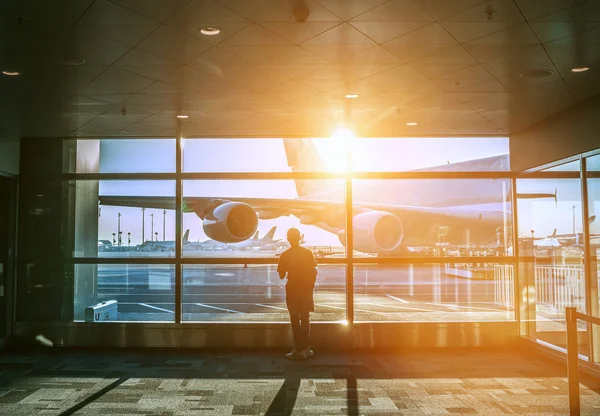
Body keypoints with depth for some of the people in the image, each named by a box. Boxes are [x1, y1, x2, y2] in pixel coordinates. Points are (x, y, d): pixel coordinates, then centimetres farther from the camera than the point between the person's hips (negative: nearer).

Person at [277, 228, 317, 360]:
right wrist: (310, 285, 11)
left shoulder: (285, 255, -7)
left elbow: (281, 276, -4)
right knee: (305, 319, 14)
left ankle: (299, 350, 3)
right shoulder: (308, 253, -3)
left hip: (292, 290, -2)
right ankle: (304, 348, 19)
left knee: (295, 320, 4)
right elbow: (314, 272, -2)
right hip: (306, 289, 2)